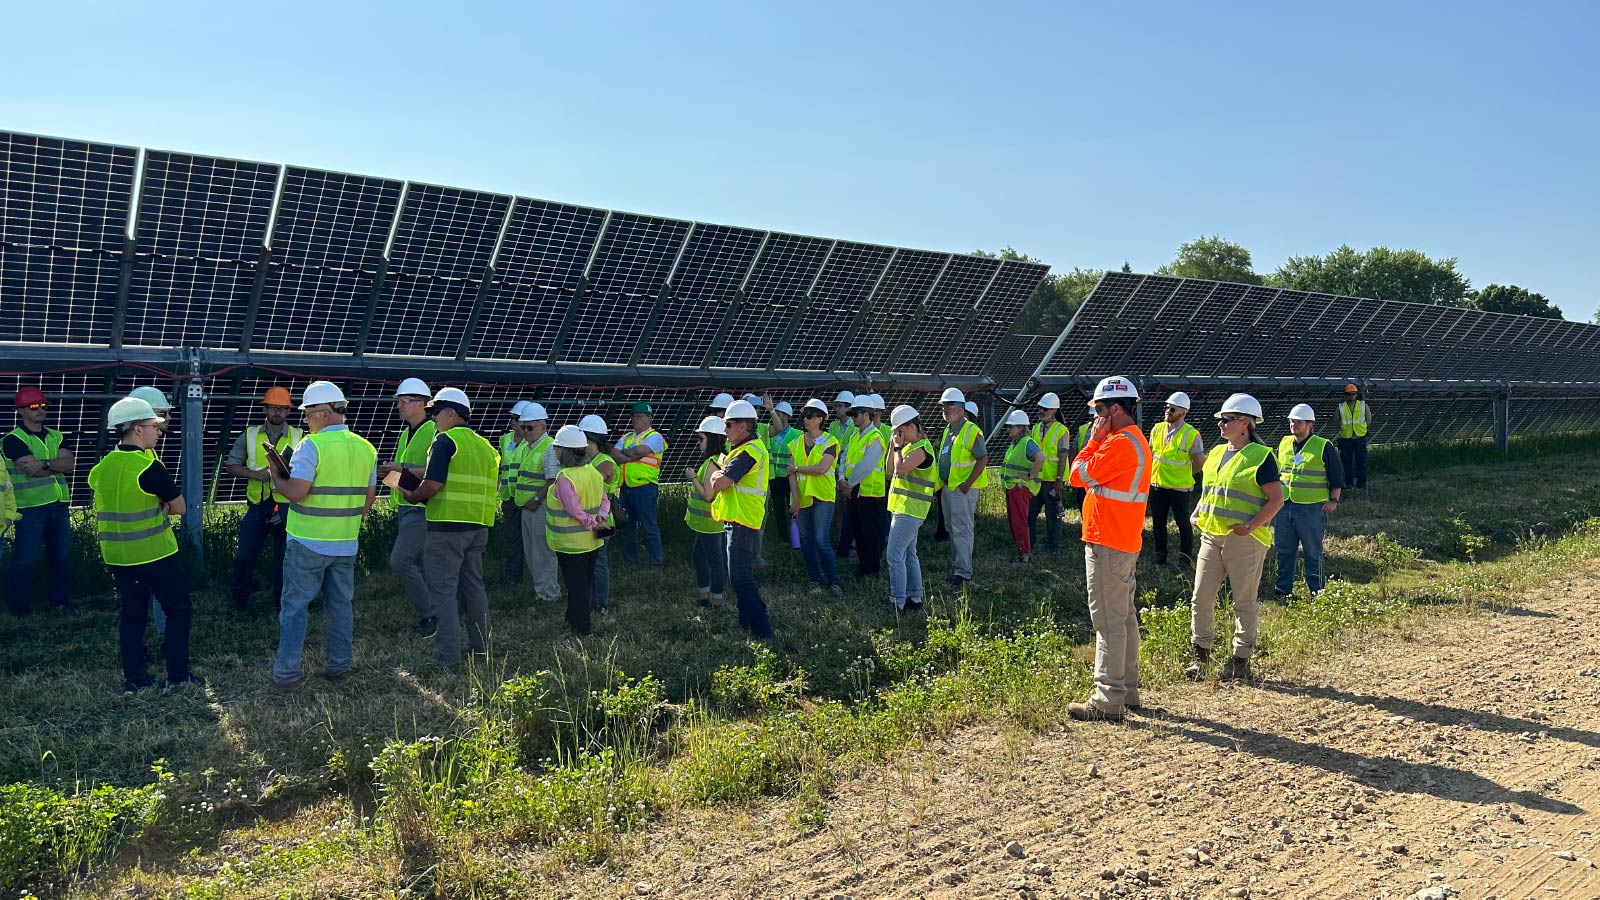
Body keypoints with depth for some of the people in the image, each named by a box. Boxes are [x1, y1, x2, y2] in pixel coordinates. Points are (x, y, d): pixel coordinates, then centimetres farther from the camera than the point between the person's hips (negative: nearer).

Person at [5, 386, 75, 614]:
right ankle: (21, 607, 7)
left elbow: (69, 464, -2)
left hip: (58, 504, 6)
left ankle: (60, 600, 21)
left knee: (60, 555, 11)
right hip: (30, 507, -6)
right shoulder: (14, 440, -4)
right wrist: (57, 465, -5)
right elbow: (30, 470, -17)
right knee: (26, 559, -2)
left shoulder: (57, 437, 14)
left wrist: (44, 463, -17)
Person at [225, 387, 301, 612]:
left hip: (287, 506, -1)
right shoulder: (249, 435, 3)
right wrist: (255, 474, -14)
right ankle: (239, 601, 23)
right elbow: (232, 466, 3)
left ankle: (282, 601, 24)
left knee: (284, 556, 9)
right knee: (244, 555, 3)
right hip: (257, 505, 1)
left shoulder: (299, 437, 0)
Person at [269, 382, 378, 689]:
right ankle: (339, 665, 22)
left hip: (308, 542, -5)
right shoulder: (365, 448, 5)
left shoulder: (312, 445, -15)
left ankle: (287, 672, 6)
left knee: (295, 605, 4)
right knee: (341, 604, 15)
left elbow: (295, 492, -21)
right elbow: (368, 500, 10)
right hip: (346, 543, 5)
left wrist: (275, 476, -3)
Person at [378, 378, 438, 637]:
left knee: (399, 560, -15)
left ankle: (428, 614, -4)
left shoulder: (433, 432, -12)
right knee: (420, 565, 11)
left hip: (422, 507, -9)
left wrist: (402, 468, -20)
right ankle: (429, 616, 19)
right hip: (405, 507, 9)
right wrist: (387, 472, 7)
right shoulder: (405, 434, 17)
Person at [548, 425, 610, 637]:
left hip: (571, 542, -7)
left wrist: (592, 524, -11)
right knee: (586, 582, 18)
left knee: (575, 586, 3)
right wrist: (601, 518, -7)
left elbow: (575, 510, -24)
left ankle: (580, 629, 11)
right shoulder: (594, 472, 2)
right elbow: (604, 500, 7)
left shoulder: (564, 478, -22)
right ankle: (580, 621, 31)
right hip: (592, 541, 7)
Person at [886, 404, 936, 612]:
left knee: (895, 556, -12)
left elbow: (901, 468, -26)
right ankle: (914, 598, 22)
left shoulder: (921, 448, -15)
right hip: (903, 508, 11)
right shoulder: (910, 446, 16)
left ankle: (898, 602, -10)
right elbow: (891, 469, 17)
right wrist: (893, 446, 7)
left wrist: (898, 447, -11)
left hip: (909, 510, -11)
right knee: (909, 554, 15)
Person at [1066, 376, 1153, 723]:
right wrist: (1099, 440, 9)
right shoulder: (1137, 440, 15)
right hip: (1125, 541, 11)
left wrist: (1094, 439, -7)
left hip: (1107, 543, -11)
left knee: (1108, 619, -9)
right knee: (1124, 615, 16)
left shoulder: (1119, 443, -19)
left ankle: (1108, 700, -7)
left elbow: (1079, 475, -14)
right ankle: (1127, 689, 25)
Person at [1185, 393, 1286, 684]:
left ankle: (1241, 659, 16)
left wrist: (1251, 526, -20)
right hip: (1211, 536, 7)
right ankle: (1201, 654, 19)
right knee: (1201, 598, 6)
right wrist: (1198, 514, 8)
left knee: (1244, 602, 5)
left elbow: (1276, 499, -10)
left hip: (1245, 540, -7)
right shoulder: (1216, 453, 14)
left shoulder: (1261, 456, -8)